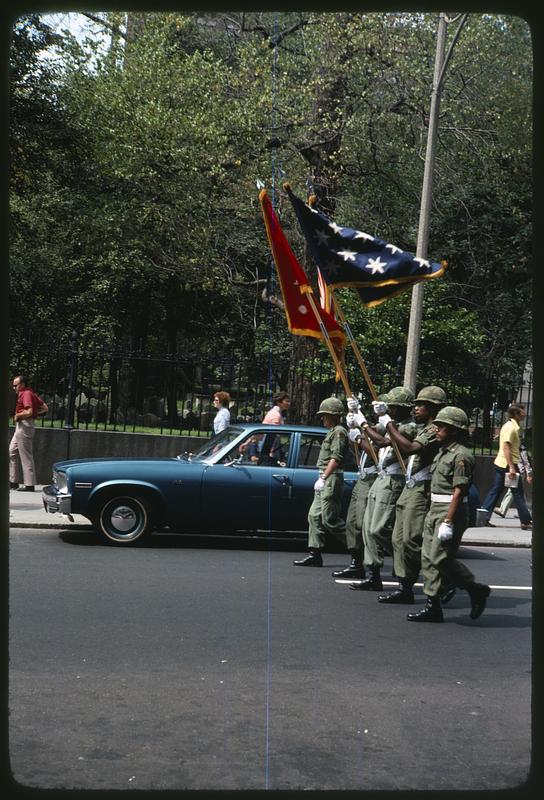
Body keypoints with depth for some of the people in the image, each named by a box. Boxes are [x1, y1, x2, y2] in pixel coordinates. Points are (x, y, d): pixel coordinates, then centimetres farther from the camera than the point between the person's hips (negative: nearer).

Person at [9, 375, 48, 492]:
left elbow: (29, 412, -27)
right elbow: (45, 408, 18)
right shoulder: (31, 394, 16)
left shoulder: (26, 394, -14)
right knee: (11, 453, 14)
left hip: (24, 426, -11)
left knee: (26, 457, -6)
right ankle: (13, 481, 17)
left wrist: (17, 416, -12)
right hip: (20, 426, 11)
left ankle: (29, 484, -3)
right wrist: (36, 414, 10)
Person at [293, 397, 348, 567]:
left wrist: (323, 478, -22)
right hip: (326, 481, 10)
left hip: (332, 479, -10)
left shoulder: (339, 432, -10)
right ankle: (315, 555, 6)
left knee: (330, 519, -11)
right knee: (314, 516, 6)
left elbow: (336, 458, -19)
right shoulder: (332, 432, 21)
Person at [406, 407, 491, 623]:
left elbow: (459, 492, -19)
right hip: (434, 511, 10)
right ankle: (433, 607, 8)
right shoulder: (442, 452, 16)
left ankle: (476, 590, 6)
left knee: (440, 558, -11)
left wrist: (448, 522, -23)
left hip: (451, 512, -10)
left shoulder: (461, 455, -13)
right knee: (428, 558, 5)